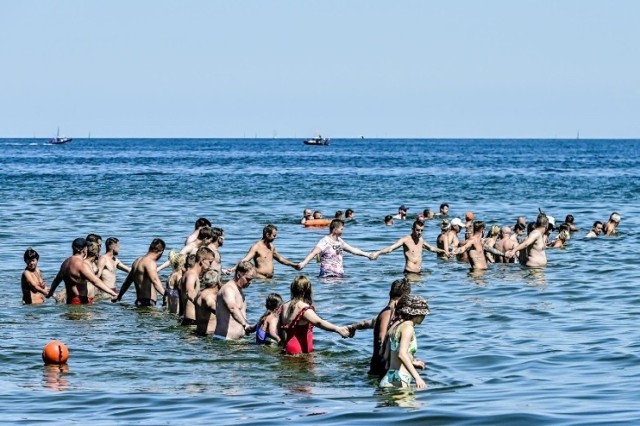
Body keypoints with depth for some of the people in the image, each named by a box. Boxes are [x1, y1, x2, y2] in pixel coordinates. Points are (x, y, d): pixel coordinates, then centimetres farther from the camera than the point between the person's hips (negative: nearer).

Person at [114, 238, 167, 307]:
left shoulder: (138, 261, 19)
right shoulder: (150, 262, -9)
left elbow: (127, 281, 31)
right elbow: (155, 281, -25)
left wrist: (118, 296, 42)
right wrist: (165, 295, -35)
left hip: (139, 301, 9)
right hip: (148, 302, -9)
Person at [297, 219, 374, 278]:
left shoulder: (339, 241, 15)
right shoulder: (325, 242, -12)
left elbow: (352, 250, 29)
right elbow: (314, 252, -26)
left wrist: (367, 254, 37)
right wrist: (304, 263, -43)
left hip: (340, 275, 8)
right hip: (328, 276, -8)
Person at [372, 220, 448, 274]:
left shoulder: (421, 240, 13)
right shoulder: (406, 240, -9)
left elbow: (431, 248, 36)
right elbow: (390, 248, -20)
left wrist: (441, 251, 50)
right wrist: (377, 253, -36)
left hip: (419, 272, 7)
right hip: (409, 273, -7)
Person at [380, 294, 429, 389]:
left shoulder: (395, 325, 17)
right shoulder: (408, 328, -9)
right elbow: (402, 354, -23)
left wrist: (412, 362, 33)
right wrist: (417, 377, -29)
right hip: (398, 381, -9)